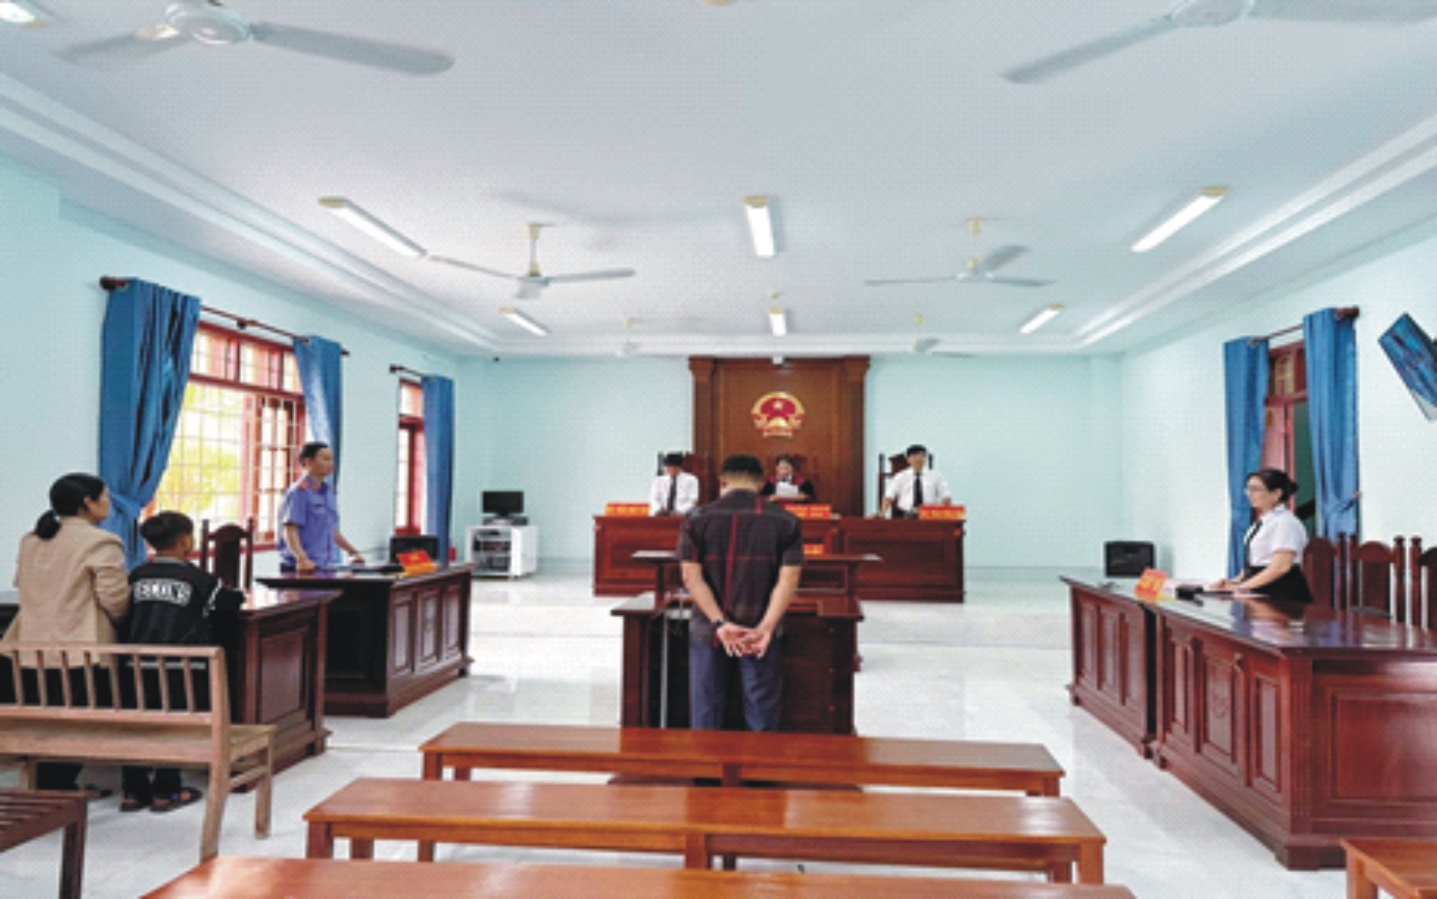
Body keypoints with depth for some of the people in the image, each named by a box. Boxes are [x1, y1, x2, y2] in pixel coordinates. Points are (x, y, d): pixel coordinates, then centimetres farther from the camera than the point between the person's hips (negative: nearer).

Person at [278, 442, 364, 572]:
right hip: (304, 568, -7)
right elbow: (290, 530, -17)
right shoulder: (299, 492, -9)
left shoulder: (329, 491, 15)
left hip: (327, 566, 8)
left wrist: (353, 552, 20)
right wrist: (302, 559, -32)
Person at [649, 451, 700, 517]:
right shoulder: (659, 480, 15)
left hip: (681, 516, -1)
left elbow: (692, 501, -1)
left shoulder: (691, 480, 8)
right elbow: (653, 499, 7)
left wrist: (680, 511, -18)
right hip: (661, 515, 1)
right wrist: (659, 509, -15)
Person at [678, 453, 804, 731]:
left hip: (708, 630, 1)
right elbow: (788, 579, -10)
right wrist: (765, 628, -14)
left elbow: (691, 577, -8)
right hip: (761, 632, 0)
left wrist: (720, 623, -13)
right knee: (762, 715, 9)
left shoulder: (697, 519, -1)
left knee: (705, 718, 11)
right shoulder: (786, 522, -1)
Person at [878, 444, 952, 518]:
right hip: (906, 516, -2)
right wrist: (882, 513, -13)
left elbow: (945, 496, 7)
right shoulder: (900, 477, 11)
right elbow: (888, 497, 4)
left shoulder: (935, 476, 14)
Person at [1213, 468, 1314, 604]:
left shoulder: (1286, 523, -12)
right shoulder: (1262, 522, 16)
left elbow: (1280, 567, -20)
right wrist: (1236, 581, 3)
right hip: (1261, 594, 8)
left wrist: (1241, 586, -18)